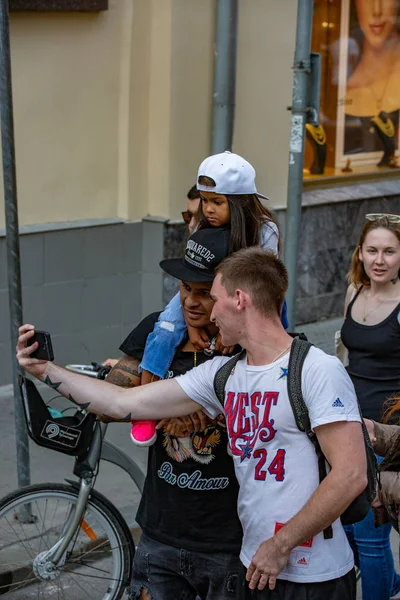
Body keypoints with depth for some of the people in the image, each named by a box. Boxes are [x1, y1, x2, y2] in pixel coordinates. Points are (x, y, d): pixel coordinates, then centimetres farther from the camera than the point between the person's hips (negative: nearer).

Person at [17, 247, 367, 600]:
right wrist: (46, 370, 7)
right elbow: (125, 403, 8)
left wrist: (281, 545, -17)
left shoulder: (318, 371, -15)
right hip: (257, 569, 7)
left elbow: (351, 475, -22)